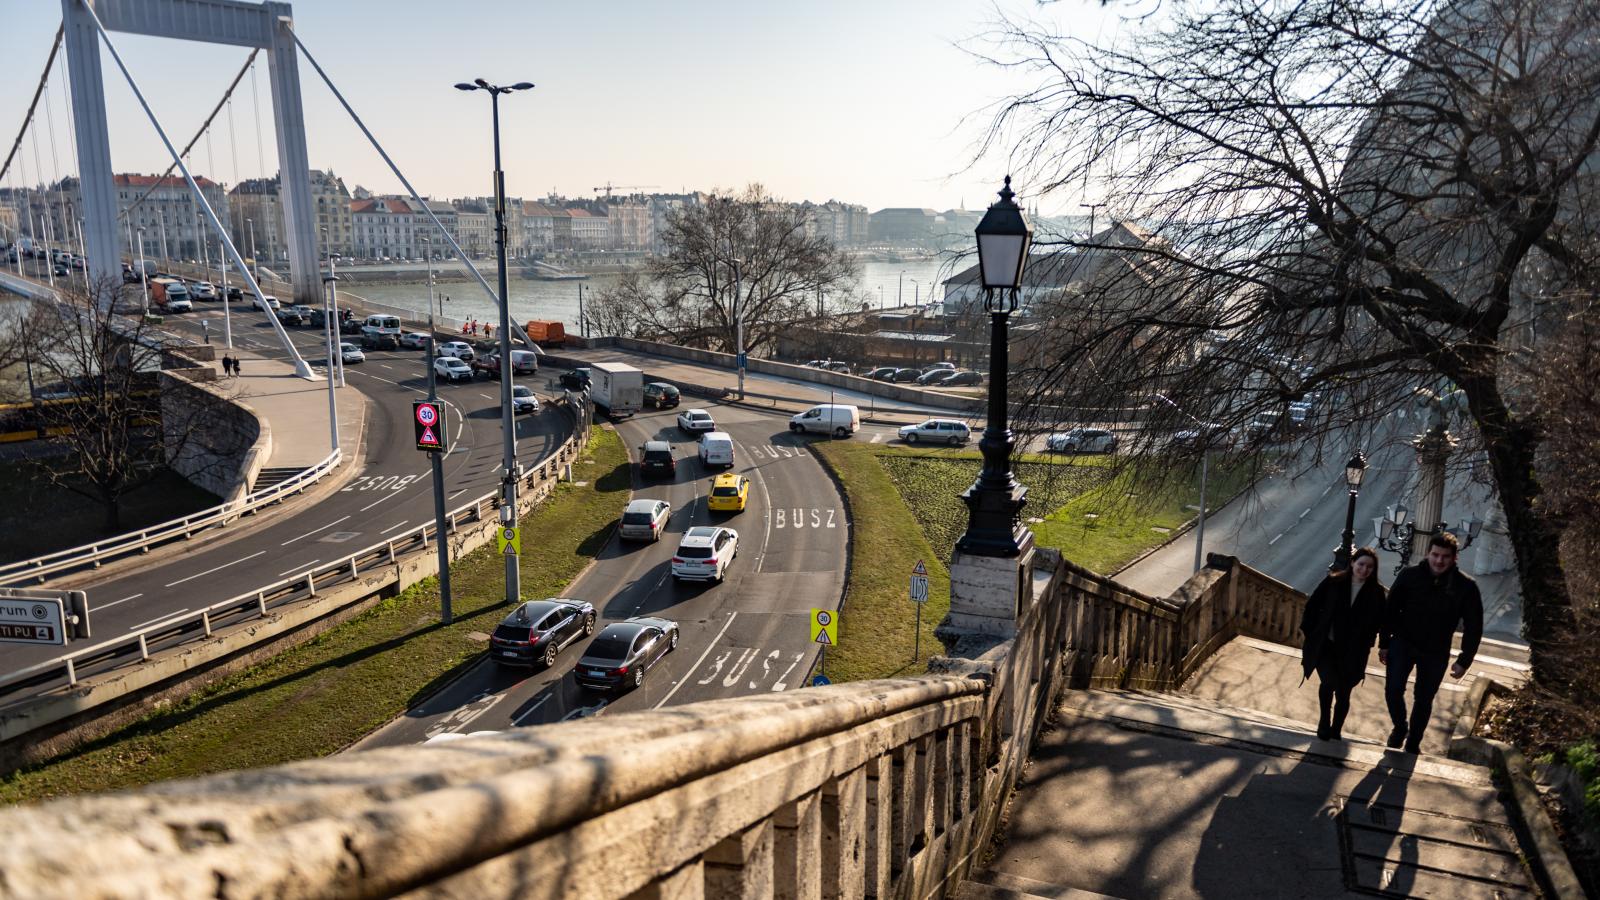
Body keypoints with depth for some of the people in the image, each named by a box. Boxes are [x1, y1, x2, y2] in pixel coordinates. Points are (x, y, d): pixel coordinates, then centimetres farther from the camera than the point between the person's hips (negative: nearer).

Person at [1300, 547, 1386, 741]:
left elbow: (1378, 621, 5)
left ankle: (1336, 730, 31)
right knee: (1328, 682, -17)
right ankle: (1324, 722, 8)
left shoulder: (1376, 592, -4)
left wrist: (1366, 642, -2)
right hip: (1325, 645, -1)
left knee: (1343, 693, 8)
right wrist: (1309, 631, -3)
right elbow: (1312, 605, 0)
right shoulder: (1333, 582, -6)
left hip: (1352, 652, 1)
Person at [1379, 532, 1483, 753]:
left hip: (1436, 653, 1)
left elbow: (1473, 626, -5)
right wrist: (1384, 643, 1)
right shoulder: (1410, 576, -12)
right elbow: (1390, 610, -2)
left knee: (1423, 700, 12)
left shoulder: (1466, 587, -13)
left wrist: (1464, 660, -6)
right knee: (1393, 689, -14)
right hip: (1403, 643, 0)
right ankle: (1400, 728, 14)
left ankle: (1413, 743, 32)